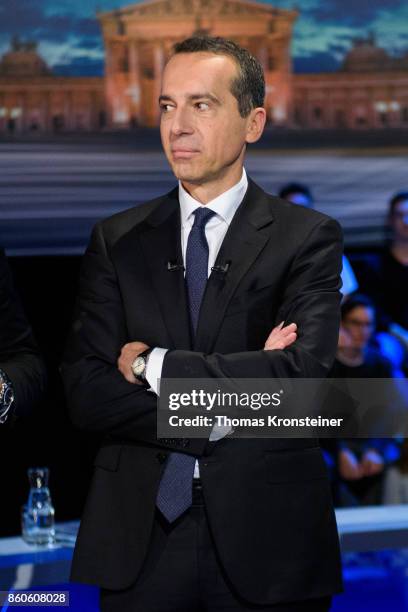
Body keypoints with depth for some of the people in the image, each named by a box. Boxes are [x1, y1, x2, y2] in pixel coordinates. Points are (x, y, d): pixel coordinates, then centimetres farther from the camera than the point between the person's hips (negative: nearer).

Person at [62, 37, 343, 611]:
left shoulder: (308, 237, -1)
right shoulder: (117, 241, 6)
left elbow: (303, 374, -16)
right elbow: (85, 392, -4)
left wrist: (152, 364, -11)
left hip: (266, 541, -2)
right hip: (140, 537, 2)